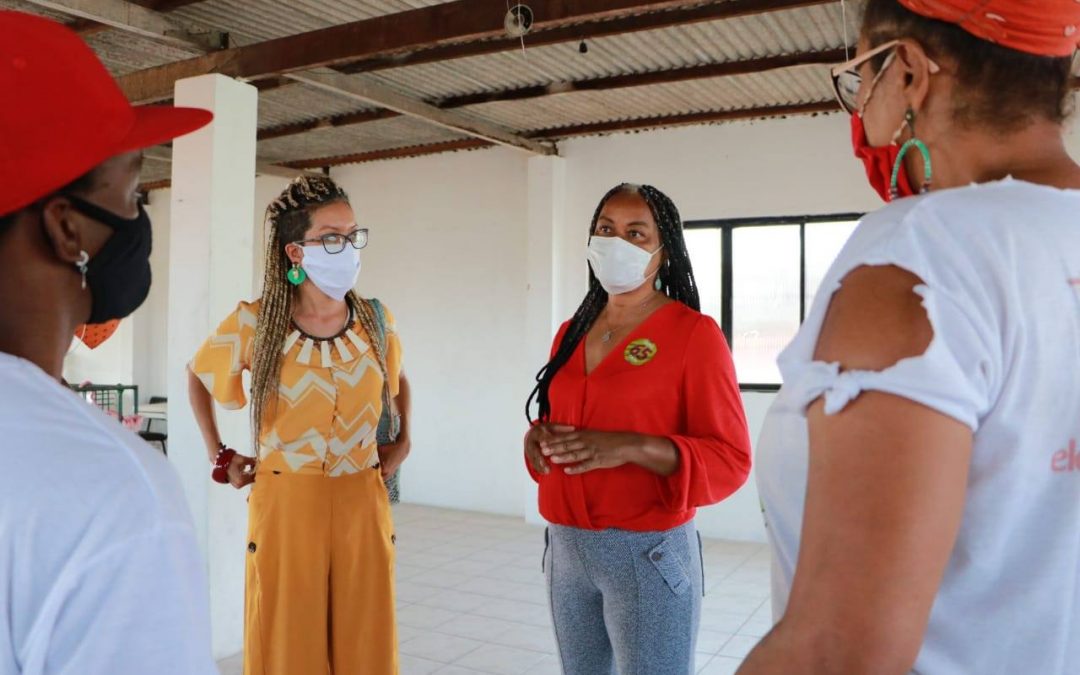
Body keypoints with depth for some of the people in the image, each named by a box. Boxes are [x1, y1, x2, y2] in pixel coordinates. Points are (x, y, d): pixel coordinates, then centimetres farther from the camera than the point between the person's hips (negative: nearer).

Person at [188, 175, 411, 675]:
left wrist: (403, 439, 8)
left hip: (362, 503, 2)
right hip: (285, 504, -2)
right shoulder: (253, 324, -8)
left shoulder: (377, 322, -1)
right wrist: (219, 456, 6)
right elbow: (197, 377, 11)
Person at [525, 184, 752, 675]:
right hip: (565, 547, 6)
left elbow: (730, 460, -12)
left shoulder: (694, 333, -10)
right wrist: (538, 438, -4)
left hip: (648, 552, -6)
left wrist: (632, 448, -26)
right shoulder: (572, 332, 9)